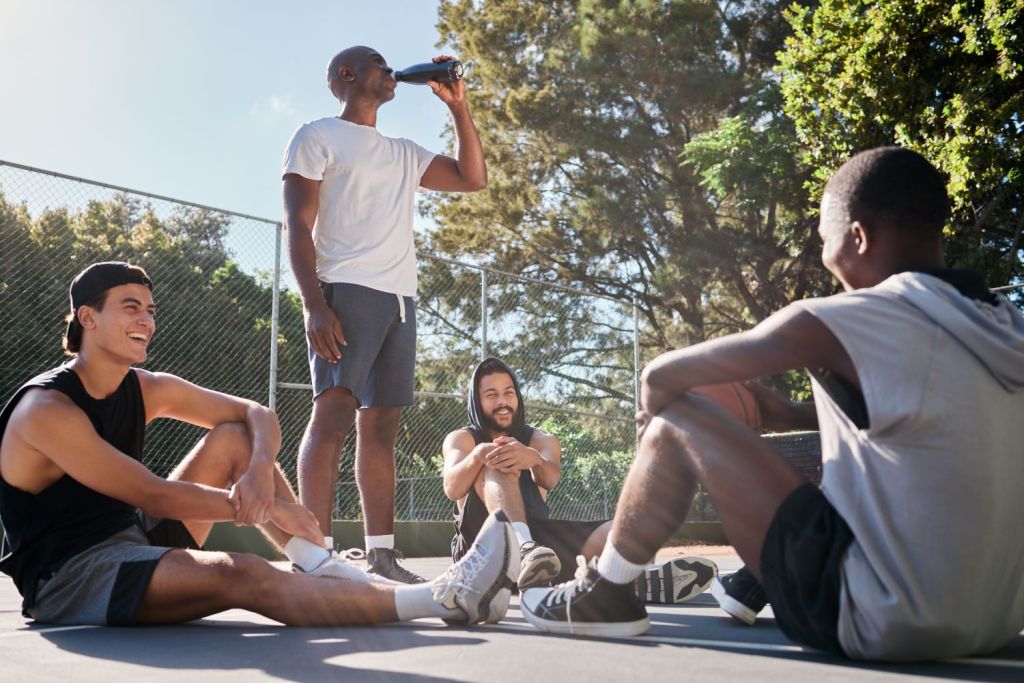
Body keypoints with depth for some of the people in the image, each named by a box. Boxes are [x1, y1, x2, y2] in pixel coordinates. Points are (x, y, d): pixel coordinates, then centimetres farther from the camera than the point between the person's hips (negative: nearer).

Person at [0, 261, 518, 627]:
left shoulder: (147, 389, 3)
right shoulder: (47, 408, -20)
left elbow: (259, 417, 1)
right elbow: (150, 494, -24)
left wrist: (260, 472, -22)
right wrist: (266, 509, -18)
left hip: (134, 538, 8)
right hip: (67, 575, -8)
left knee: (234, 437, -2)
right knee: (243, 575, -32)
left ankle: (321, 568, -18)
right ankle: (444, 600, -38)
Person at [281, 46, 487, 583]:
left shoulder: (404, 153, 26)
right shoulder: (318, 137, 8)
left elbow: (472, 178, 24)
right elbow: (297, 226, -2)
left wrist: (458, 107, 18)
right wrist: (314, 305, -16)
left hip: (400, 299, 7)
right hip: (348, 292, -6)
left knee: (381, 427, 3)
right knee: (333, 415, -16)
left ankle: (381, 556, 4)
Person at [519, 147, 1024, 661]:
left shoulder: (840, 321, -14)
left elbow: (661, 375, -4)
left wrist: (653, 415, 18)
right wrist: (787, 415, 22)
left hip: (880, 620, -8)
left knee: (677, 423, 0)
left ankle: (602, 597, 16)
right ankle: (749, 590, 40)